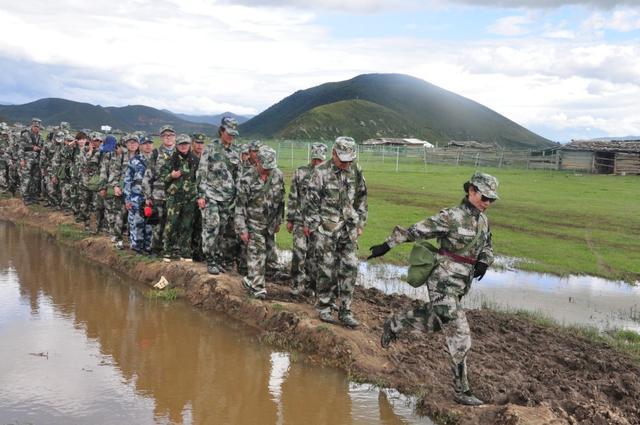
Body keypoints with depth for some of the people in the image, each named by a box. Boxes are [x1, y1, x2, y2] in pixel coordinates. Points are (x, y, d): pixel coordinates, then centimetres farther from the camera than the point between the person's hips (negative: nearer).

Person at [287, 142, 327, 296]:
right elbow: (292, 198, 4)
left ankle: (310, 285, 18)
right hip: (300, 219, -1)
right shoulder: (300, 173, 1)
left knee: (314, 254, 6)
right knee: (299, 252, -8)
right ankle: (297, 284, 6)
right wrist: (290, 219, 3)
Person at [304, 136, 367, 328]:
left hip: (349, 230, 4)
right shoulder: (321, 172, -8)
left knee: (349, 268, 2)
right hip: (326, 229, -4)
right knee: (327, 269, 2)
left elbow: (361, 199, 14)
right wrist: (309, 225, -3)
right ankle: (324, 308, 16)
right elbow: (311, 201, -5)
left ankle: (345, 310, 11)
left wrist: (360, 223, 12)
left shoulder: (356, 171, 6)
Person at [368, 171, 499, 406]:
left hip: (459, 286, 9)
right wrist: (386, 246, -12)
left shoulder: (482, 220, 7)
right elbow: (415, 231, -15)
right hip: (443, 285, -9)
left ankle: (394, 323, 51)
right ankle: (461, 391, 6)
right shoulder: (451, 217, -17)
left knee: (432, 322, 28)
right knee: (460, 338, -7)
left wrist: (484, 262, -1)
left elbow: (487, 247, 21)